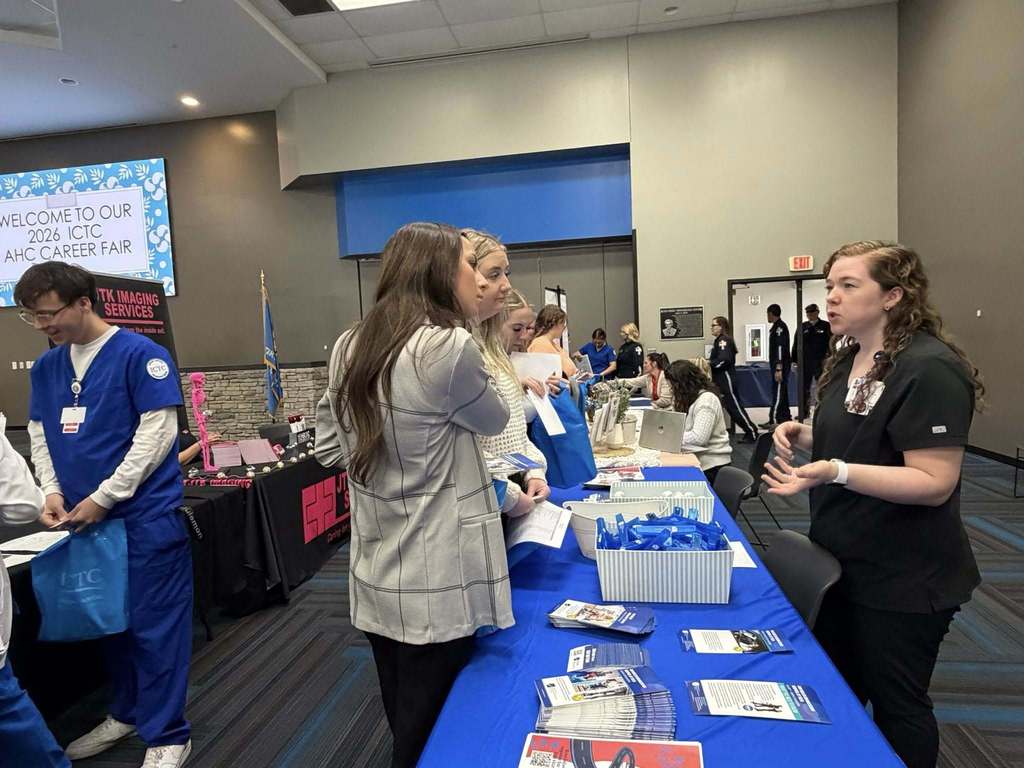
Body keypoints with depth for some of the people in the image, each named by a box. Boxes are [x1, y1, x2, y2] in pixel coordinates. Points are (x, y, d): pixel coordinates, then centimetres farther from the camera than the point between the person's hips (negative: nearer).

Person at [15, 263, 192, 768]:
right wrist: (52, 491, -3)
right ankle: (127, 713, 38)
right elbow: (40, 435, 14)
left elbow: (158, 432, -15)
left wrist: (103, 497, -15)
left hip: (146, 516, -6)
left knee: (155, 626, 2)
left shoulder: (139, 354, -11)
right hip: (84, 518, 7)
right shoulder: (46, 366, 9)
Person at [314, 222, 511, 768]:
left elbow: (329, 447, 11)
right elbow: (494, 422, -2)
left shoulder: (349, 346, 3)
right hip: (435, 585, -7)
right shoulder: (447, 346, -20)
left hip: (376, 578, 7)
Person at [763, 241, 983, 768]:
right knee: (835, 690, 23)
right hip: (841, 560, 8)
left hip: (903, 579, -8)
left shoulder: (930, 370, -21)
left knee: (895, 704, 12)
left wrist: (835, 471, -37)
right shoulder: (847, 359, 5)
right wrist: (804, 435, -3)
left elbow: (934, 483, -25)